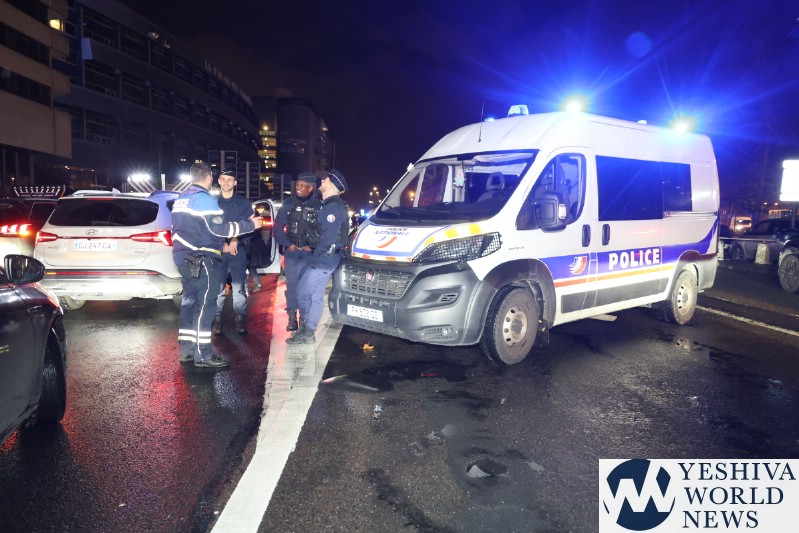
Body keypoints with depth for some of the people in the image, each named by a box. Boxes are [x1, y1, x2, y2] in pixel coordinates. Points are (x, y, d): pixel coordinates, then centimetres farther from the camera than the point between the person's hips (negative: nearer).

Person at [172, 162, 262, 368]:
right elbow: (220, 228, -21)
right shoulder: (205, 199, -14)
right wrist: (250, 224, -13)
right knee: (205, 305, -7)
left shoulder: (181, 199, 16)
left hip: (184, 257, 10)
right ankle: (203, 355, -6)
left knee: (190, 301, 14)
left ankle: (187, 349, 18)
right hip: (201, 260, -10)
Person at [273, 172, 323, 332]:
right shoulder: (289, 203, 1)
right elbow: (278, 226, 3)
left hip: (309, 252, -1)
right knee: (292, 284, 1)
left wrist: (312, 246, -8)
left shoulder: (319, 205, -3)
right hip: (291, 251, 1)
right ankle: (292, 318, 9)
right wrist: (288, 244, -5)